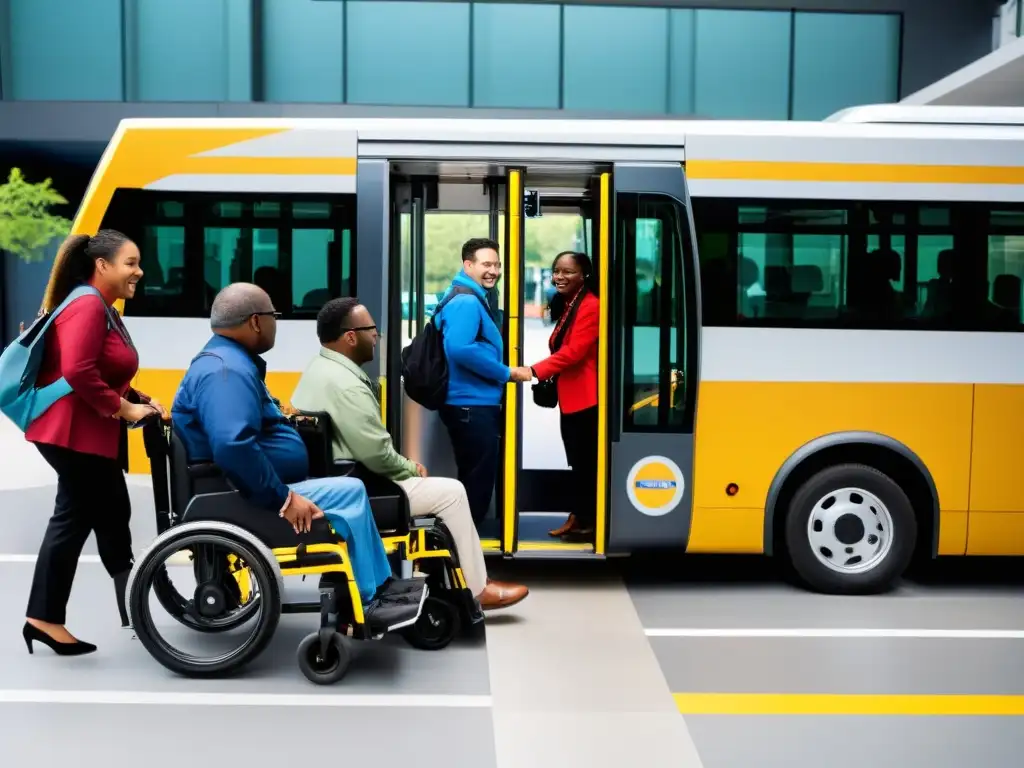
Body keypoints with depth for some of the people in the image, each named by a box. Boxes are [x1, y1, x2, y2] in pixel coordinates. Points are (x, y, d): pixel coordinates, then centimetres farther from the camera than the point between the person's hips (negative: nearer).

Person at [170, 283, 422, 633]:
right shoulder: (226, 369, -21)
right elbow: (233, 446, -35)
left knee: (349, 490, 15)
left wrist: (284, 420, 13)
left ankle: (380, 583, 13)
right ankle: (368, 601, -6)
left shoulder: (230, 359, 14)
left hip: (257, 487, 12)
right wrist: (284, 498, -28)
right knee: (350, 492, -14)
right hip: (250, 498, -12)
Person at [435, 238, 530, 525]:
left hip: (476, 404, 11)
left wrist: (504, 373, 10)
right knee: (478, 480, -2)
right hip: (471, 405, -11)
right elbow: (460, 349, -30)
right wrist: (506, 374, -21)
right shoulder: (466, 301, -16)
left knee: (474, 478, 18)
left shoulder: (474, 299, 17)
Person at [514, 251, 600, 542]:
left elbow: (574, 351, -22)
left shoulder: (590, 306, -13)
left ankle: (588, 522, 3)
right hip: (570, 395, 10)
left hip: (585, 396, -10)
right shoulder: (566, 306, 20)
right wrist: (549, 379, 7)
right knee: (577, 461, 14)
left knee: (586, 461, -4)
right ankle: (577, 517, 22)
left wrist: (535, 371, -25)